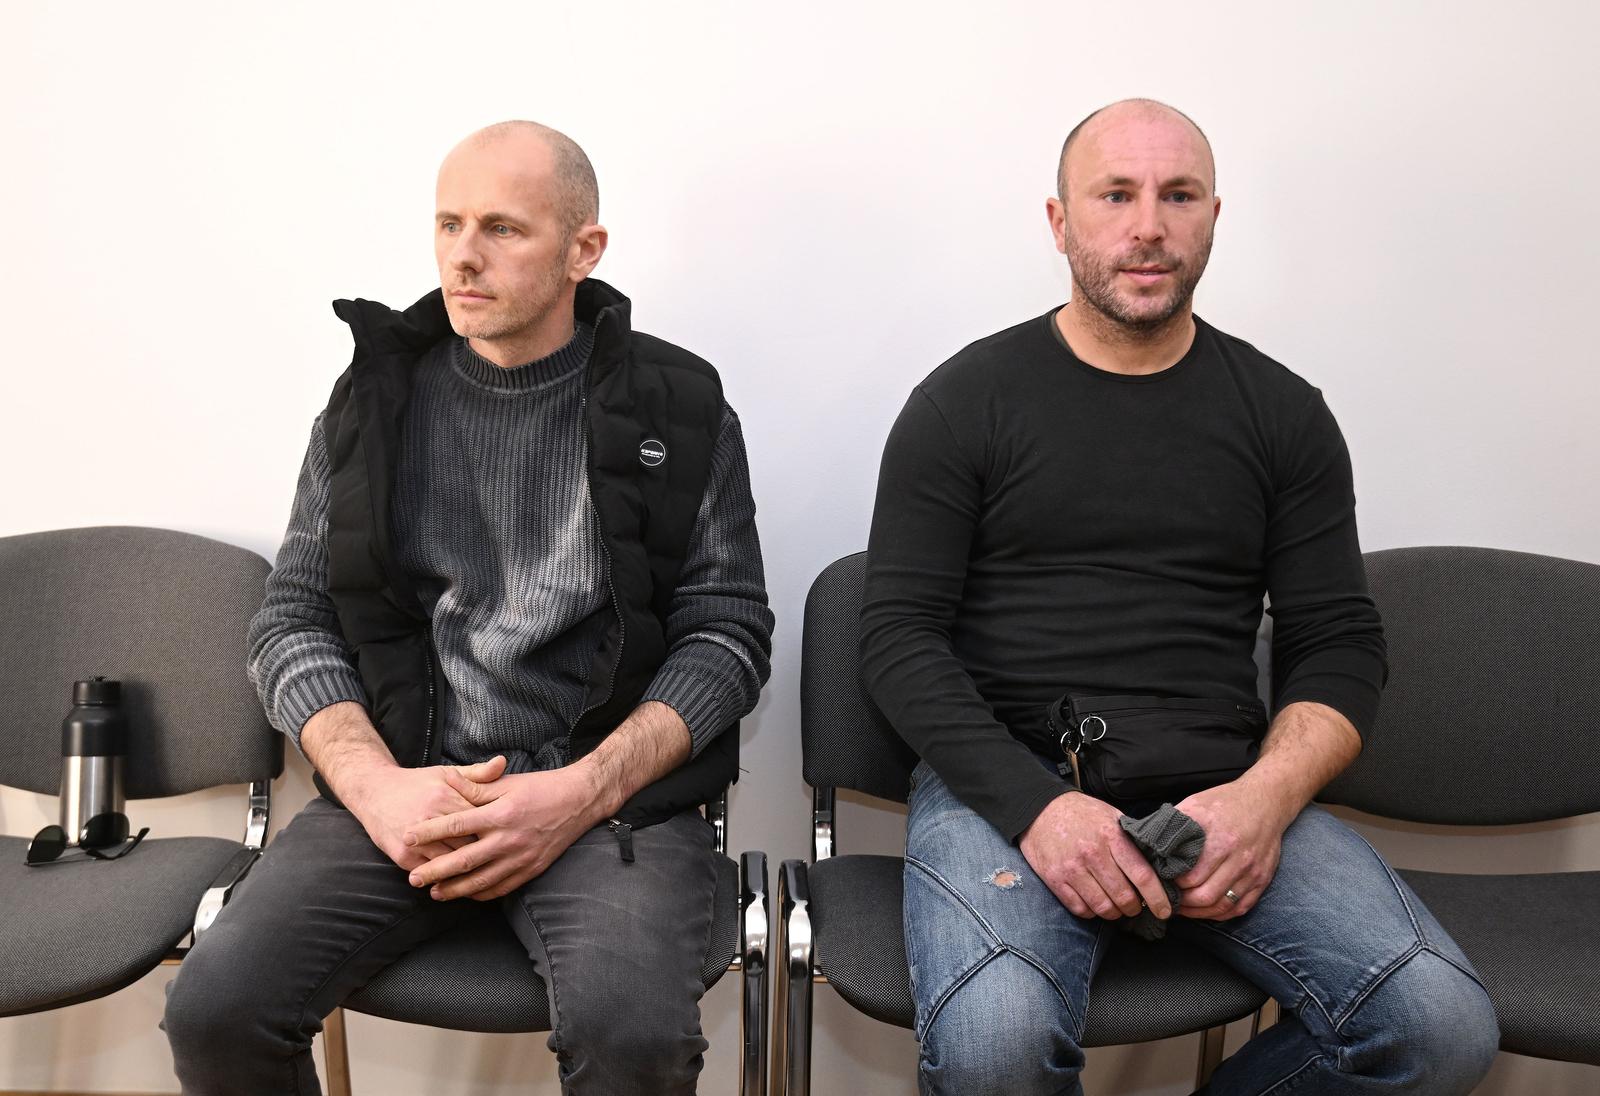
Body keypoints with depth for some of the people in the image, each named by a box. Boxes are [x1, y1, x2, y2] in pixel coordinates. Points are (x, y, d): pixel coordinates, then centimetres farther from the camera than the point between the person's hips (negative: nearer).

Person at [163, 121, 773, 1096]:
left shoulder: (679, 410, 2)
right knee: (215, 1009, -18)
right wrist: (378, 787, -9)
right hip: (400, 782, 3)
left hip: (612, 793, -2)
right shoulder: (375, 400, 9)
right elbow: (292, 622, 9)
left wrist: (581, 794, -13)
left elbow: (728, 632, 0)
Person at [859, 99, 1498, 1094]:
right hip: (1003, 777, -2)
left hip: (1220, 787, 3)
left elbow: (1340, 641, 9)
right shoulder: (967, 399, 3)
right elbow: (900, 634, -3)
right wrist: (1036, 806, -18)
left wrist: (1267, 795, -12)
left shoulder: (1283, 411, 11)